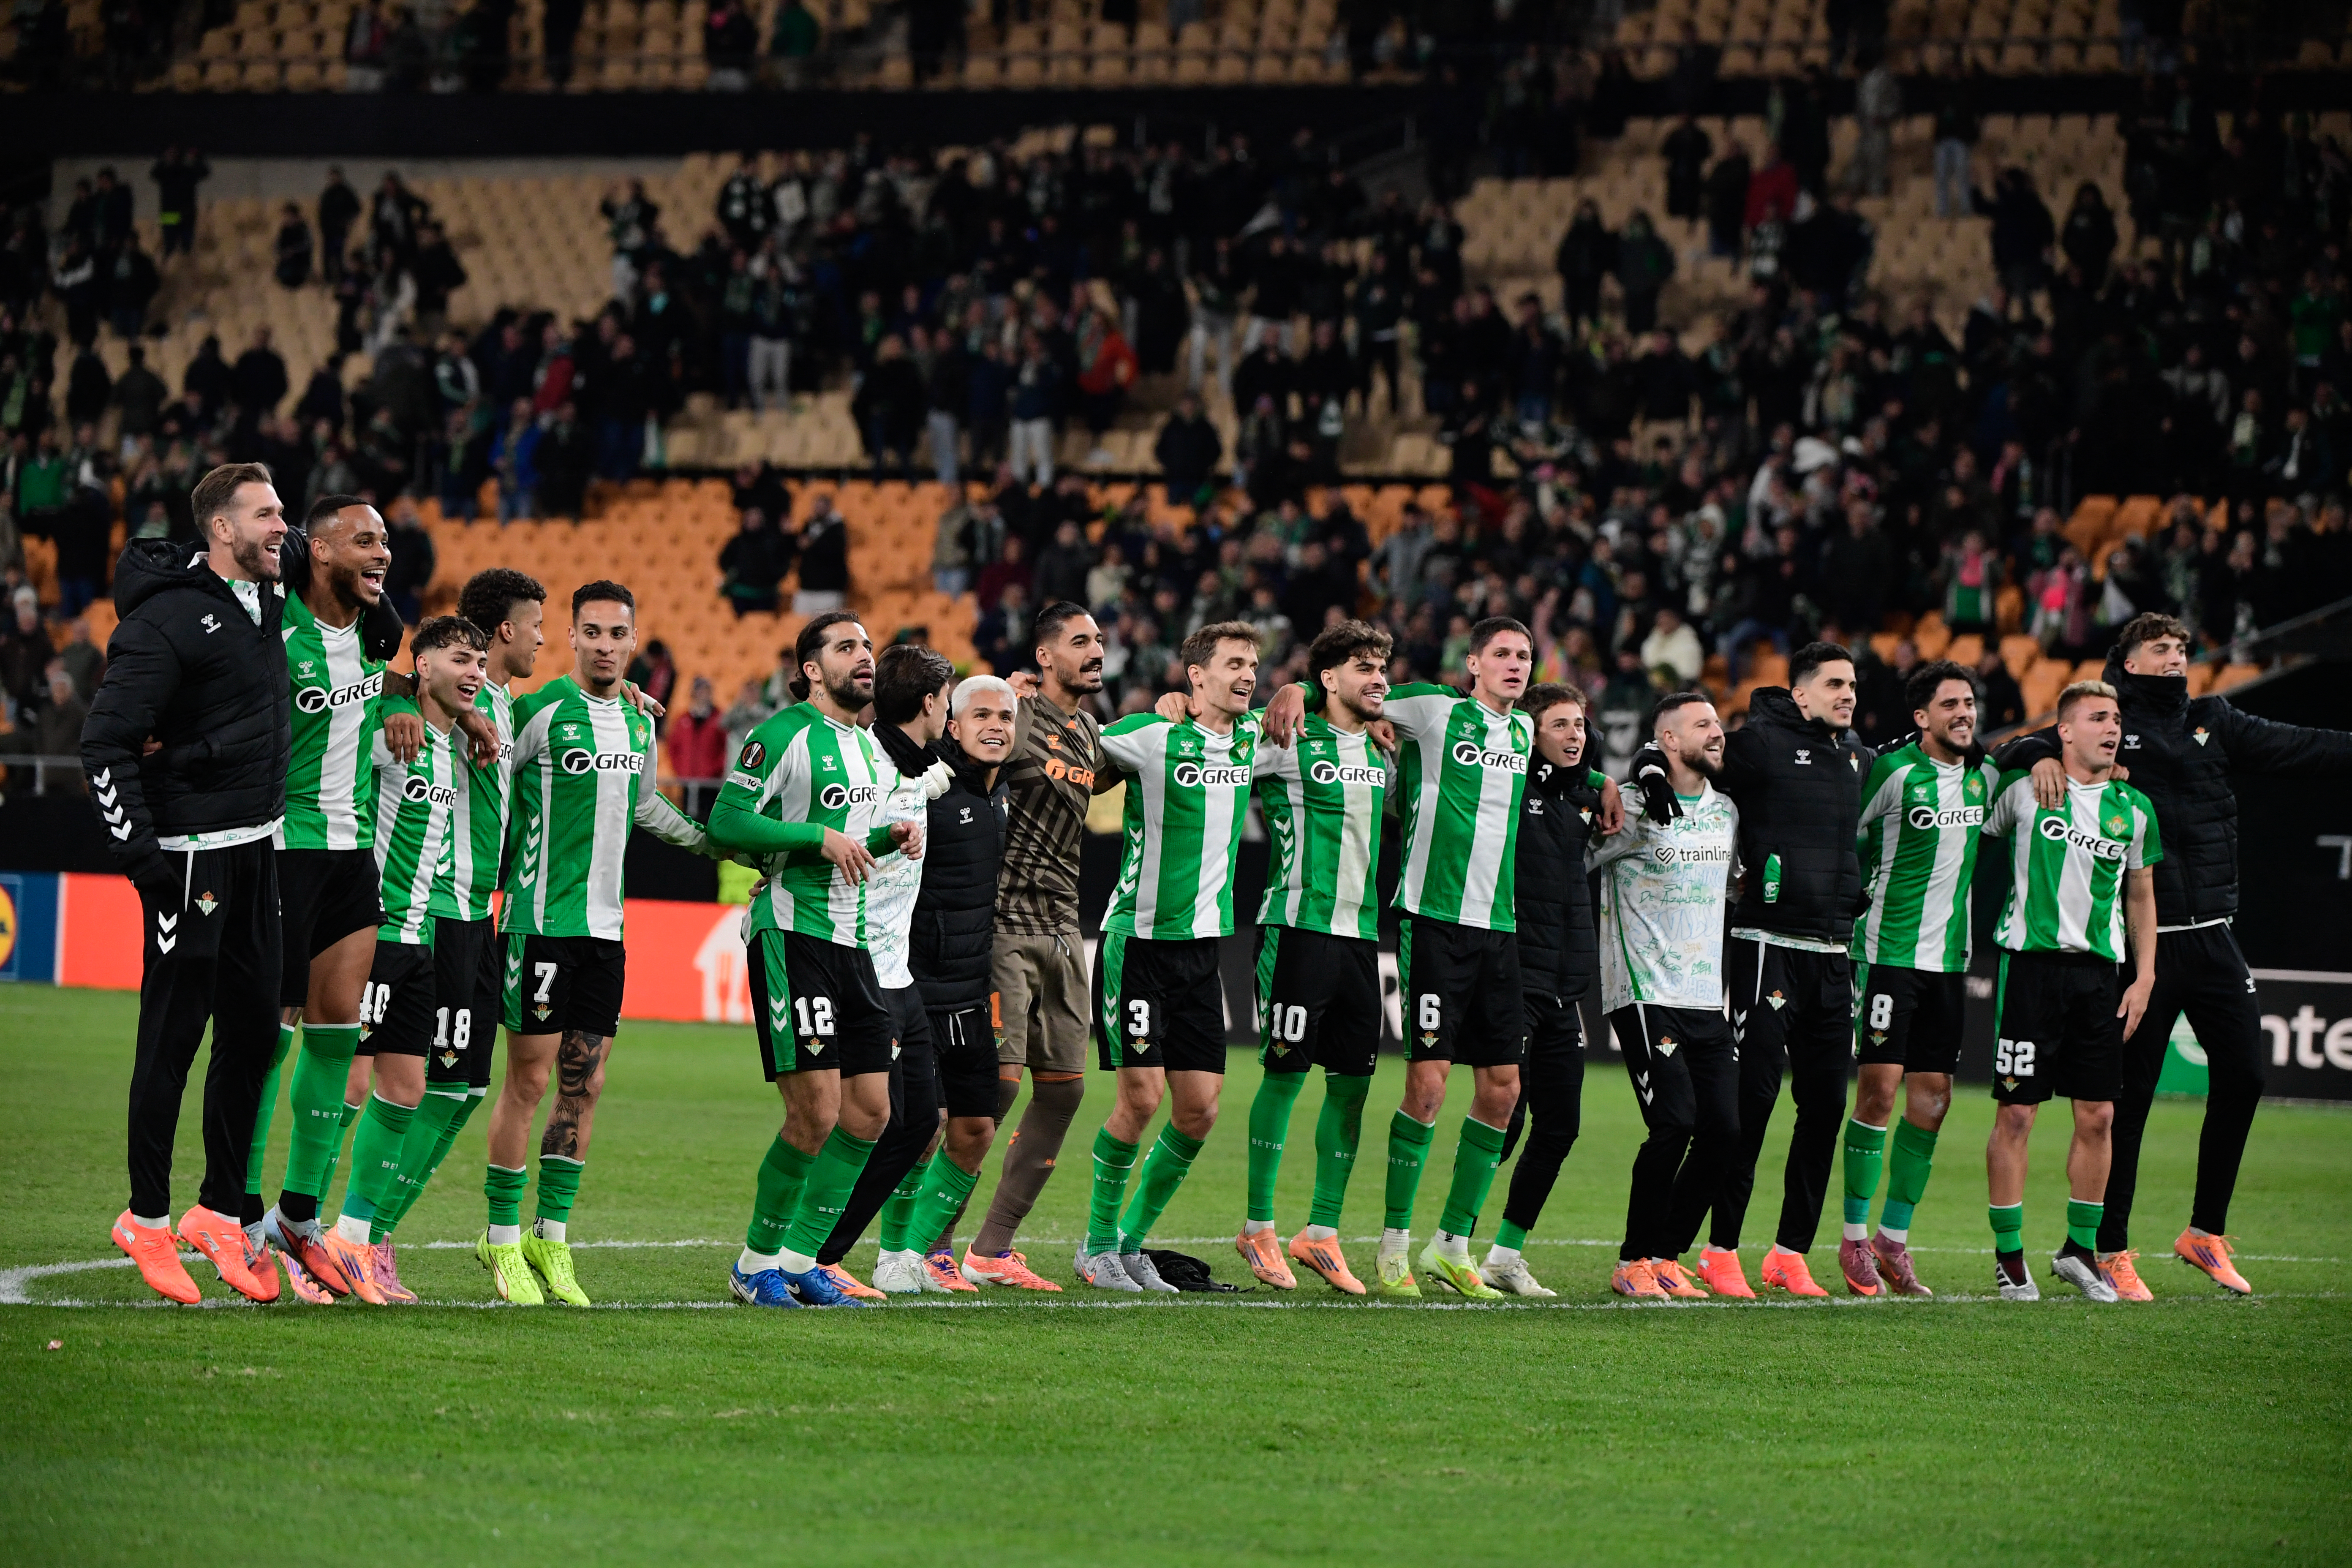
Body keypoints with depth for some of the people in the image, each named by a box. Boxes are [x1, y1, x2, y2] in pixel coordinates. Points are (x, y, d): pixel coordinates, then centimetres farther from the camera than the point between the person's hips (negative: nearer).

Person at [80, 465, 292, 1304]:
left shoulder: (269, 600, 10)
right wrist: (140, 850, -20)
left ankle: (222, 1209, 20)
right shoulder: (167, 619, -15)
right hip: (191, 855, -8)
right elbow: (105, 741, -16)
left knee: (253, 1030, 10)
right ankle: (147, 1220, 7)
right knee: (174, 1035, -3)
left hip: (257, 849, 8)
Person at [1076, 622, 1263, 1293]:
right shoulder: (1152, 737, -11)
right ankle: (1097, 1244, 6)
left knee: (1199, 1109, 2)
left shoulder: (1250, 737, 8)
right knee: (1142, 1096, -10)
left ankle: (1133, 1241, 16)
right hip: (1139, 937, -6)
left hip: (1203, 943, 6)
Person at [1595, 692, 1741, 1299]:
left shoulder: (1726, 811, 13)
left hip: (1707, 998, 7)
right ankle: (1634, 1264, -4)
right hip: (1645, 993, -7)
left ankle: (1666, 1256, 11)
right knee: (1675, 1122, -16)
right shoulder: (1636, 810, -8)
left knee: (1723, 1129, -2)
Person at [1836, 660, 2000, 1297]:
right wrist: (1865, 896, -3)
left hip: (1949, 957, 6)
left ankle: (1894, 1239, 13)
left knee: (1932, 1099, 4)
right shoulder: (1894, 771, -11)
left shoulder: (1985, 775, 7)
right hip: (1890, 951, -6)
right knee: (1879, 1089, -9)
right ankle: (1855, 1238, -1)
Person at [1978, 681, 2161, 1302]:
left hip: (2099, 970, 4)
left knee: (2098, 1116, 3)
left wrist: (2144, 977, 12)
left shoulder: (2134, 808, 10)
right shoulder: (2025, 790, 0)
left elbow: (2141, 896, 17)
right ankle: (2009, 1256, 3)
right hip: (2030, 963, -3)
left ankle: (2080, 1249, 17)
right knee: (2016, 1114, -5)